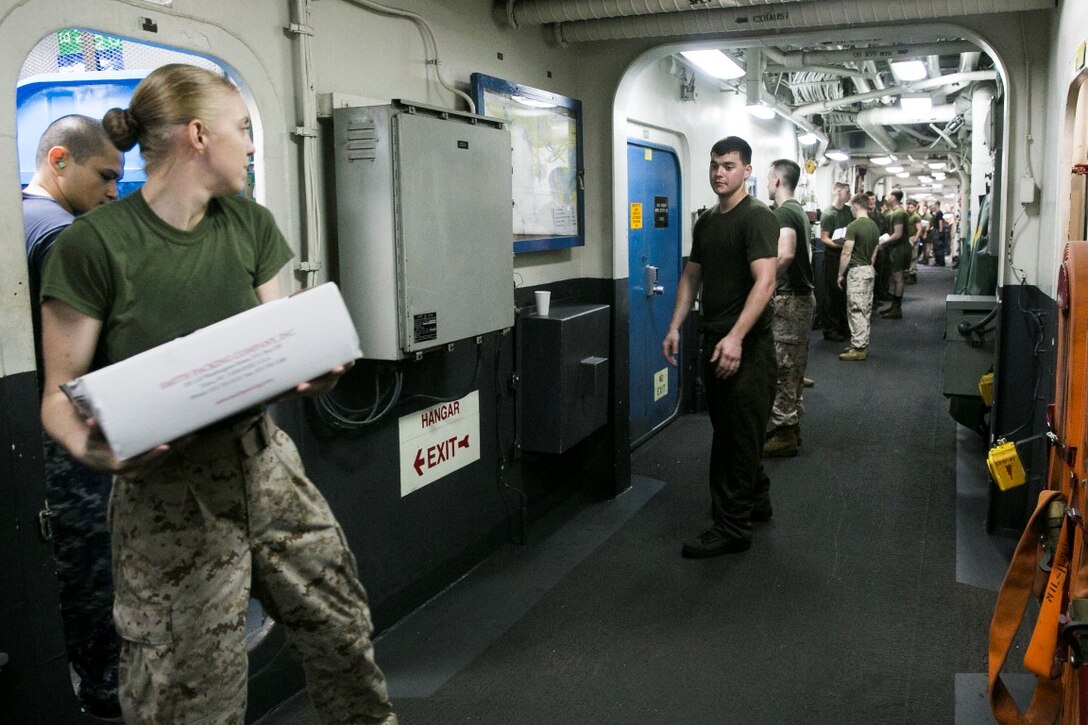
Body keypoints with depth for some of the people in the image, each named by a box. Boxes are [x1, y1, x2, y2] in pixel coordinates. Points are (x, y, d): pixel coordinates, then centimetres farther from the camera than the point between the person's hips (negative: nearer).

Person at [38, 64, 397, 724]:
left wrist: (313, 371, -13)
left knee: (343, 626, 13)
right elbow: (61, 394, -9)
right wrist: (89, 445, -30)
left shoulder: (250, 225, 3)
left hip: (263, 462, 5)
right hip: (167, 490, -5)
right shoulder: (94, 246, -14)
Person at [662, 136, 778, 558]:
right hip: (714, 342, 8)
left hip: (746, 346, -8)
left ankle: (732, 527, 6)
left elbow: (764, 281, -22)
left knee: (737, 436, -3)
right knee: (728, 431, 17)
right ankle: (756, 502, 33)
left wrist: (735, 338, -30)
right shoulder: (706, 222, 14)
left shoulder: (757, 217, -12)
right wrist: (675, 328, 9)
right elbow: (691, 276, 19)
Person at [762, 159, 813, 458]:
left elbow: (786, 254, -32)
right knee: (793, 366, 15)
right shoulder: (799, 211, 15)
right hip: (802, 297, 10)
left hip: (788, 299, -10)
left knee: (781, 367, -4)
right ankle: (790, 426, 23)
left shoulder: (783, 212, -16)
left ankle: (783, 434, 1)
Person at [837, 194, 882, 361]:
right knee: (865, 310, 13)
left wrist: (840, 274, -7)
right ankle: (863, 344, 20)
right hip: (869, 270, 8)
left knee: (857, 310, -6)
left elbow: (846, 253, -16)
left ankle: (858, 348, -5)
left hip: (856, 270, -8)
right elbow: (874, 252, 14)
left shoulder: (854, 226, -16)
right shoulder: (874, 226, 8)